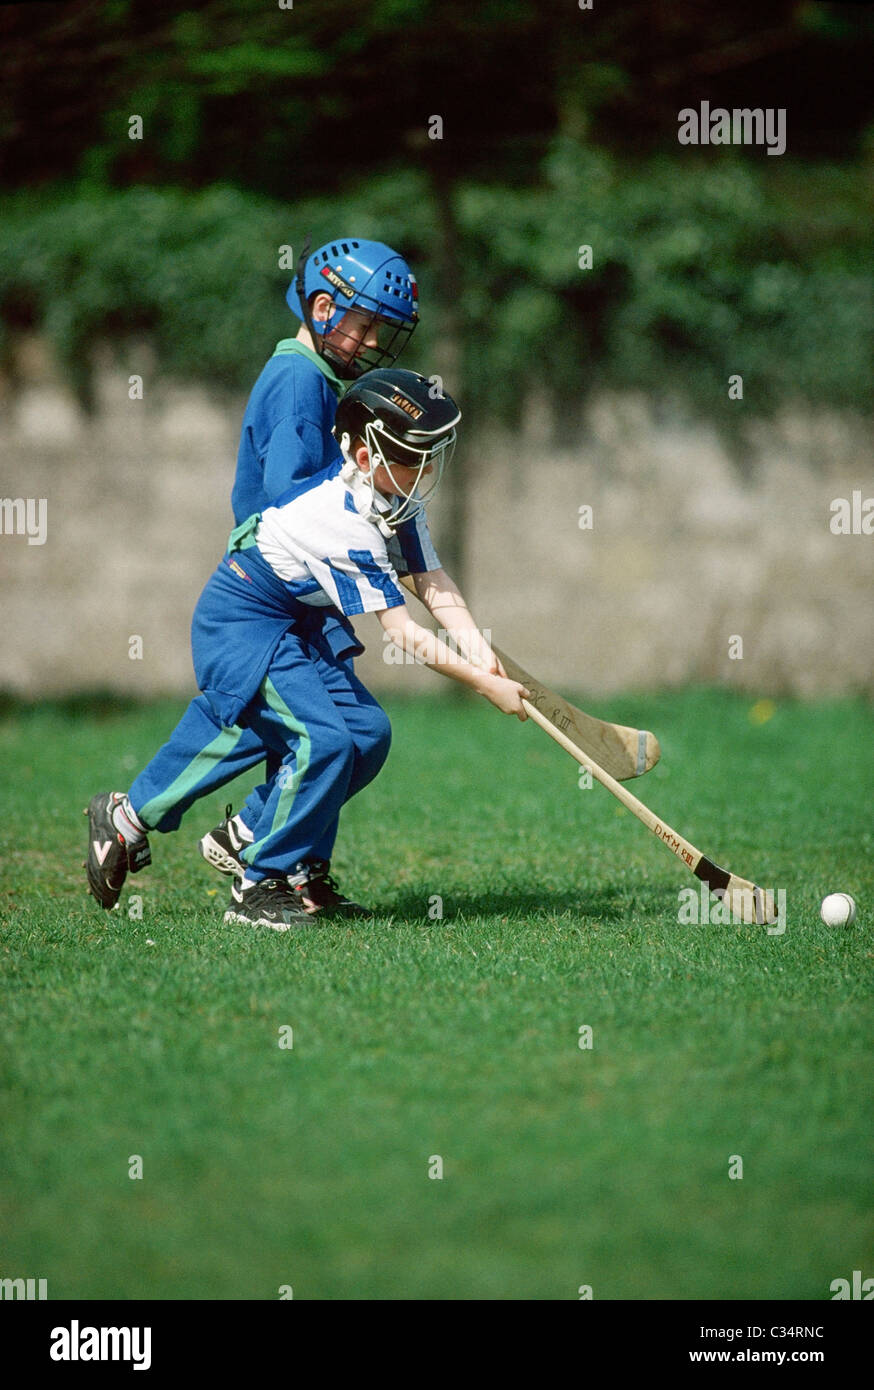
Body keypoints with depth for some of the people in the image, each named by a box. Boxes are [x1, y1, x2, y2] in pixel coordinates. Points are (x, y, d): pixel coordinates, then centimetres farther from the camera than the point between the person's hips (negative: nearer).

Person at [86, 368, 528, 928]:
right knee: (323, 739, -22)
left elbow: (432, 579, -5)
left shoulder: (398, 494, -2)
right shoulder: (342, 523, -30)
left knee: (368, 732, 3)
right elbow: (401, 631, -29)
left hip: (297, 628, 10)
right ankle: (259, 888, -9)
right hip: (240, 625, -10)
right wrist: (486, 685, -28)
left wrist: (478, 647, -21)